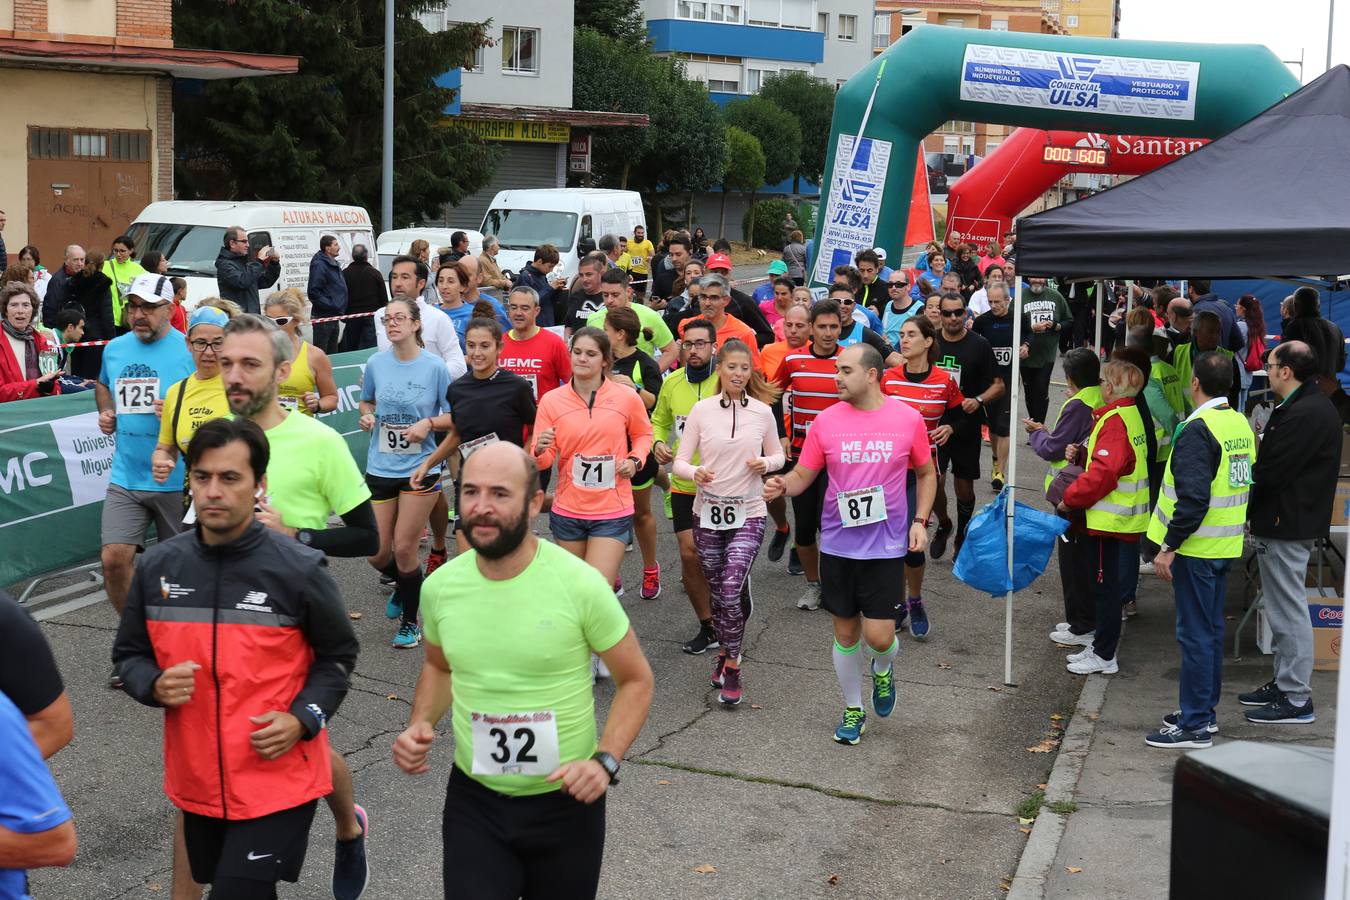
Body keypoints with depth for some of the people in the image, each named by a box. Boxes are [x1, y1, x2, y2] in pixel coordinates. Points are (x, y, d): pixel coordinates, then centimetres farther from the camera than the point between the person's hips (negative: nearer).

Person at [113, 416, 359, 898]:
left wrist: (304, 719, -15)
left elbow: (338, 656, 0)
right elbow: (129, 653, 9)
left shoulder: (299, 569, -12)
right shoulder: (158, 566, -3)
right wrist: (155, 687, -12)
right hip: (196, 781, 5)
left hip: (279, 780, -4)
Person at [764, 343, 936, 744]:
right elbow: (803, 474, 5)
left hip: (886, 545, -2)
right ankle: (853, 710, 29)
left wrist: (920, 520, -1)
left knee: (878, 637, -6)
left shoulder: (908, 419, -4)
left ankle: (883, 670, 30)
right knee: (845, 632, 10)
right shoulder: (827, 421, -2)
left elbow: (926, 473, 10)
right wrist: (782, 485, -17)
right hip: (837, 543, 2)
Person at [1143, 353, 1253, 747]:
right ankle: (1205, 711, 28)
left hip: (1197, 548, -9)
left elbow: (1193, 497, -25)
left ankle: (1194, 725, 3)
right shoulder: (1241, 424, 8)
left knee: (1195, 634, -3)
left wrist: (1169, 546, -20)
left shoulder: (1198, 429, -19)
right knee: (1212, 629, 17)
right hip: (1226, 546, 9)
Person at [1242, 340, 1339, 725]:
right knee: (1284, 608, 18)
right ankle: (1285, 683, 29)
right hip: (1289, 520, 11)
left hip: (1286, 524, -11)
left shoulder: (1303, 414, -22)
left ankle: (1297, 699, 2)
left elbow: (1271, 472, -24)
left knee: (1288, 610, -4)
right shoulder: (1313, 405, 13)